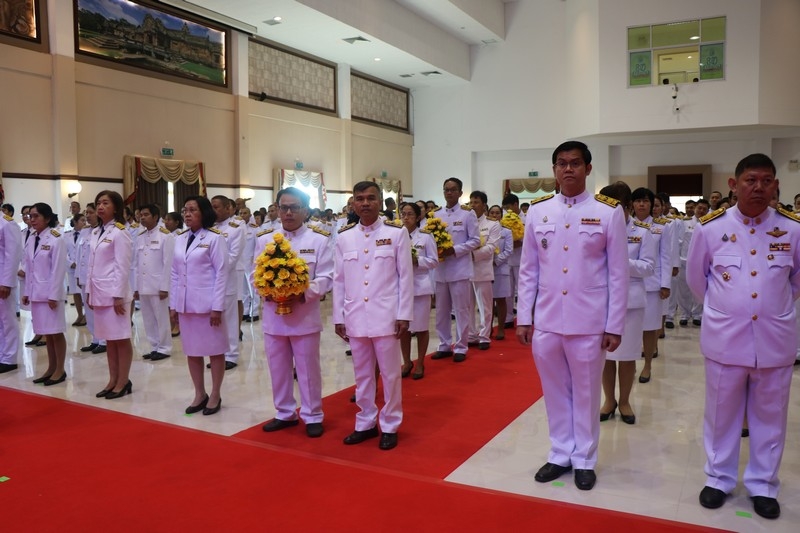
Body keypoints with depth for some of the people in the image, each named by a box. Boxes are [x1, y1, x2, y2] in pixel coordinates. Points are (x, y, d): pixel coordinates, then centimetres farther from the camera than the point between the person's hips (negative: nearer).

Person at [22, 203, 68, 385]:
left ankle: (60, 370, 11)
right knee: (46, 333, 12)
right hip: (36, 292, 7)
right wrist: (26, 292, 11)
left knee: (56, 332, 1)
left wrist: (53, 295, -16)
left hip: (50, 292, -7)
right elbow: (29, 269, 13)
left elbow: (58, 270, -14)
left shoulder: (56, 240, -11)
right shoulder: (31, 240, 9)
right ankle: (51, 368, 21)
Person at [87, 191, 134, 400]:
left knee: (121, 339, 0)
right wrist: (89, 291, 13)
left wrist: (118, 296, -17)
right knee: (109, 339, 12)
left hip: (115, 293, -8)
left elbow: (122, 267, -14)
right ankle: (113, 380, 20)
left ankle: (123, 382, 8)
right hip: (100, 293, 8)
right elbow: (92, 265, 16)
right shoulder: (96, 233, 13)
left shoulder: (120, 232, -10)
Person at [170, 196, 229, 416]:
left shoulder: (215, 238, -7)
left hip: (207, 303, -6)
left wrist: (217, 307, -14)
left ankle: (215, 395, 17)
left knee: (214, 350, 5)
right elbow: (175, 273, 12)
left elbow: (222, 273, -10)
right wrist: (173, 304, 9)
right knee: (192, 350, 11)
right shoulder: (180, 239, 10)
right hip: (185, 303, 6)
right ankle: (199, 394, 24)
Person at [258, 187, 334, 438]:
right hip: (273, 315, 4)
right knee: (278, 368, 14)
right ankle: (285, 413, 30)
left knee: (308, 369, 6)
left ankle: (313, 416, 21)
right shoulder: (264, 239, 8)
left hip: (305, 315, -3)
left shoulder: (319, 239, -3)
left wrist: (303, 293, -22)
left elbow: (326, 277, -8)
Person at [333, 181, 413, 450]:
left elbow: (406, 276, -3)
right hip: (355, 317, 3)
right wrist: (338, 317, 6)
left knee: (390, 374, 7)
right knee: (362, 374, 13)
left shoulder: (397, 233, -2)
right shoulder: (344, 237, 5)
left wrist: (404, 315, -6)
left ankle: (390, 426, 21)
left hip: (386, 316, -3)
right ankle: (365, 423, 28)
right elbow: (339, 280, 8)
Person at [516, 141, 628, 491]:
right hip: (546, 320, 2)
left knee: (585, 393, 11)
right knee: (555, 391, 14)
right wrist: (523, 318, 4)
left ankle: (584, 459, 28)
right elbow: (528, 270, 6)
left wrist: (615, 326, -5)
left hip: (589, 321, -2)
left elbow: (618, 274, -2)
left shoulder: (608, 212, -3)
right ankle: (560, 454, 31)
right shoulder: (538, 211, 4)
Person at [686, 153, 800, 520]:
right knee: (722, 414, 13)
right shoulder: (710, 227, -7)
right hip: (724, 338, -1)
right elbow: (696, 277, 8)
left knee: (769, 417, 14)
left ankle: (762, 485, 31)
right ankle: (718, 478, 31)